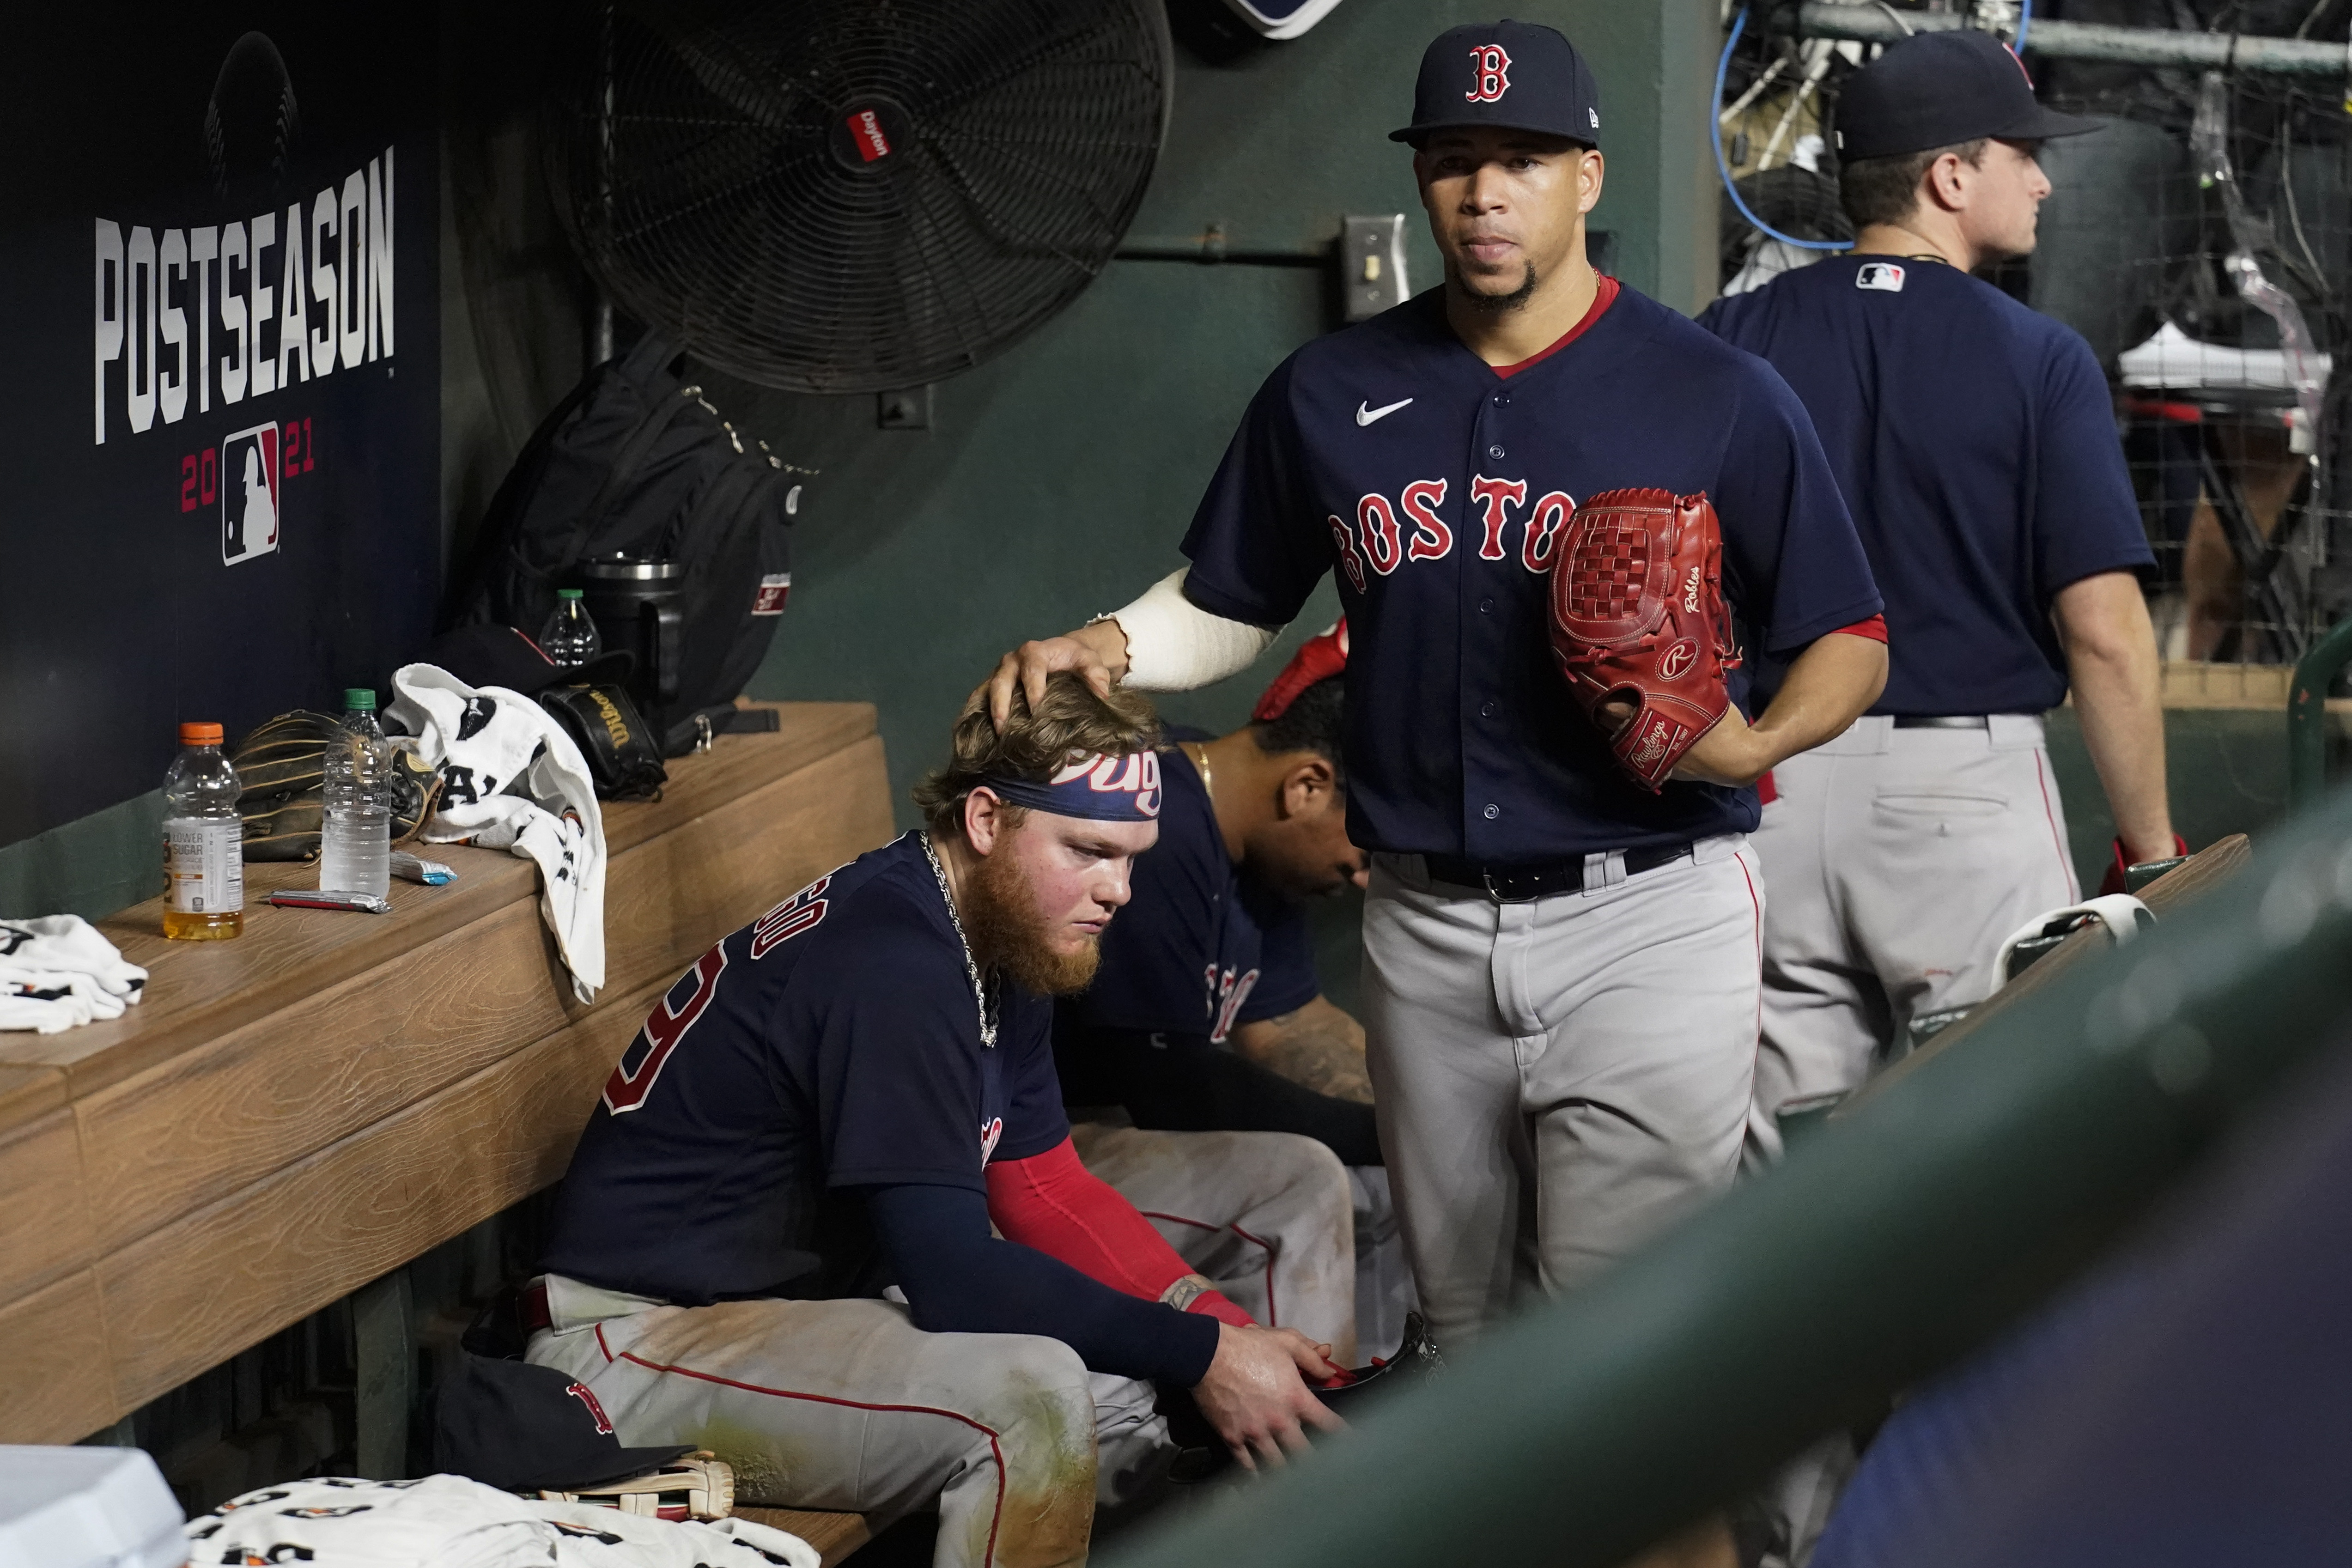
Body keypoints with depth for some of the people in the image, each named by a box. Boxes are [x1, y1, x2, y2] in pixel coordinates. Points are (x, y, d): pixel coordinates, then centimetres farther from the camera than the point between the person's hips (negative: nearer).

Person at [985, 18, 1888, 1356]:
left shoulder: (1719, 397, -2)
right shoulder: (1332, 395, 8)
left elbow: (1850, 643, 1)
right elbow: (1228, 609, 17)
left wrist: (1754, 745, -19)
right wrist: (1112, 644, -4)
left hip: (1644, 918, -4)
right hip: (1425, 930, 4)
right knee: (1468, 1331, 14)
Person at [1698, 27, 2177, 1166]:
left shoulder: (1728, 344, 4)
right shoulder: (2037, 361, -7)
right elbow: (2102, 629, -10)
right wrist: (2150, 848, -2)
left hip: (1763, 785, 4)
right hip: (1966, 777, -4)